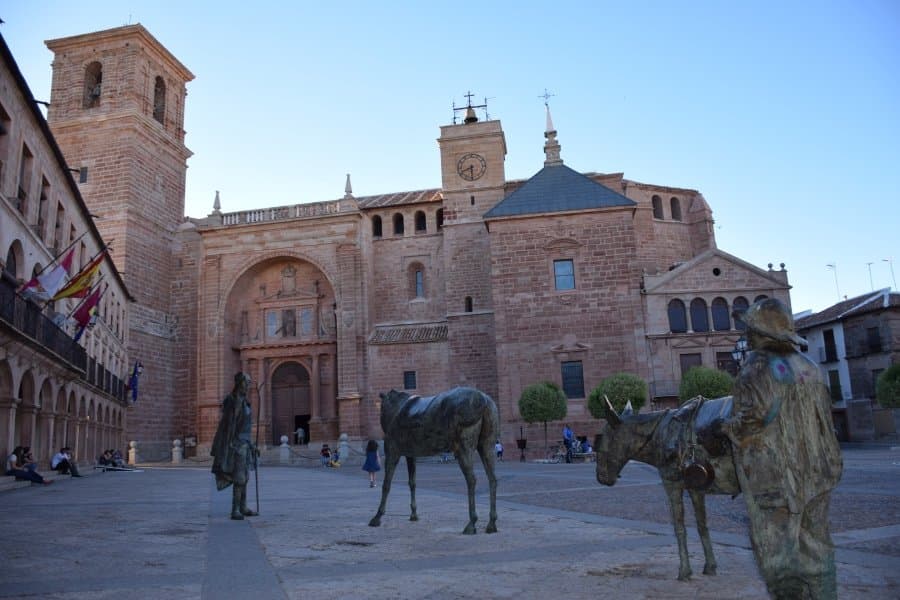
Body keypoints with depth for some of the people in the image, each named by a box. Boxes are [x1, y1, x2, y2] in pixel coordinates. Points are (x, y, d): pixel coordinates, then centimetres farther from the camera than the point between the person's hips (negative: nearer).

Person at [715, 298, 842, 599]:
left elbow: (751, 420, -25)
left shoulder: (758, 369, -16)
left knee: (775, 550, 2)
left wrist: (725, 426, -6)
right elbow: (825, 414, 14)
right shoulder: (809, 366, 8)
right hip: (816, 473, 8)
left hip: (774, 476, -8)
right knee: (815, 545, 17)